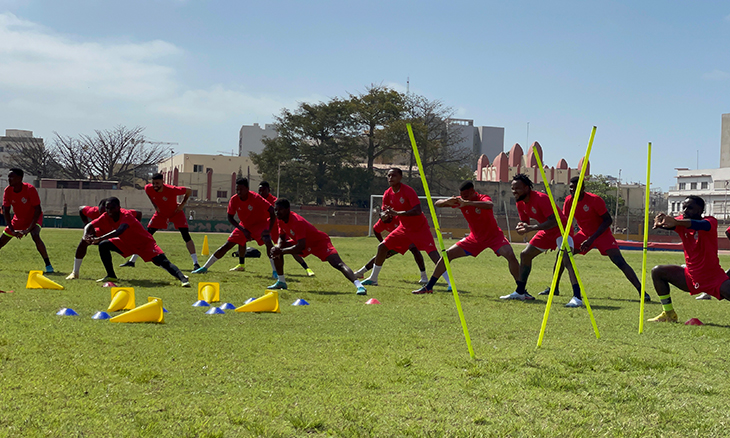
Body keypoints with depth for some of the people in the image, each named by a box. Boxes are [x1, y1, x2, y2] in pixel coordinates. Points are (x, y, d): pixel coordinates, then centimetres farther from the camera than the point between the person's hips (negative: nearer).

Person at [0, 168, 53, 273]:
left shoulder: (30, 189, -27)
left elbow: (38, 210, -26)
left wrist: (29, 229, -30)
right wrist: (12, 230, -19)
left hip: (33, 218, -5)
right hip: (18, 219, 5)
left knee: (35, 236, -32)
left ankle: (48, 265, -26)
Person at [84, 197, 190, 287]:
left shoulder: (126, 215, -30)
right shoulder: (106, 217, -11)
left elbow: (119, 231, -47)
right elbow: (89, 226, -8)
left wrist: (99, 239, -56)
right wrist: (86, 236, -33)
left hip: (145, 243, -7)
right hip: (127, 244, 7)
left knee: (163, 262, -25)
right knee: (103, 245, -7)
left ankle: (183, 279, -30)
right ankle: (111, 276, 1)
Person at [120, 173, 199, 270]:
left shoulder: (172, 190, -33)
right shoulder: (148, 188, -22)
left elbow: (189, 190, -18)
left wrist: (183, 204, -20)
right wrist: (155, 205, -1)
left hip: (176, 213, -4)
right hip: (160, 214, 4)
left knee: (186, 235, -18)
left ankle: (195, 263, -16)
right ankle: (132, 261, 10)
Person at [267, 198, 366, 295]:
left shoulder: (297, 222, -32)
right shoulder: (280, 219, -6)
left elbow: (301, 247, -36)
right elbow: (282, 238, 6)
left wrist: (281, 251, -35)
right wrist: (278, 248, -16)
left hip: (320, 242, -9)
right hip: (304, 243, 9)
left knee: (338, 264, -28)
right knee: (275, 250, 1)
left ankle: (358, 285, -40)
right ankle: (281, 282, 12)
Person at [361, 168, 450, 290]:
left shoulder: (408, 191, -22)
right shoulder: (388, 194, -1)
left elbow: (418, 211, -31)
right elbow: (383, 213, 5)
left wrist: (396, 213, -35)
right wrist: (385, 215, -21)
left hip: (420, 228, -6)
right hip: (404, 228, 6)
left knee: (433, 254, -18)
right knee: (382, 247, 1)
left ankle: (450, 283, -16)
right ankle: (373, 279, 14)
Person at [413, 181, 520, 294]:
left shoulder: (483, 199, -22)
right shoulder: (460, 200, -8)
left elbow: (490, 205, -48)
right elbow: (437, 204, -8)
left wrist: (467, 203, -56)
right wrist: (447, 201, -32)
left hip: (494, 236, -4)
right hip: (475, 238, 4)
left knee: (510, 255, -28)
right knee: (447, 254, -4)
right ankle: (428, 287, 4)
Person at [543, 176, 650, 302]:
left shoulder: (595, 200, -23)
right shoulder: (569, 201, -7)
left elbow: (608, 220, -20)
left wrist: (592, 239, -27)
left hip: (602, 234, -5)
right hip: (584, 234, 5)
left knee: (619, 262, -19)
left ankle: (641, 291, -19)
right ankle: (554, 288, 9)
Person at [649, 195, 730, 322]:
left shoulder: (711, 221, -17)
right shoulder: (682, 221, -1)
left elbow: (701, 225, -41)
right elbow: (669, 224, -22)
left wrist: (676, 222, -60)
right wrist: (660, 222, -49)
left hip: (714, 278, -5)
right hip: (691, 277, 6)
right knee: (657, 272, 1)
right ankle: (669, 314, 9)